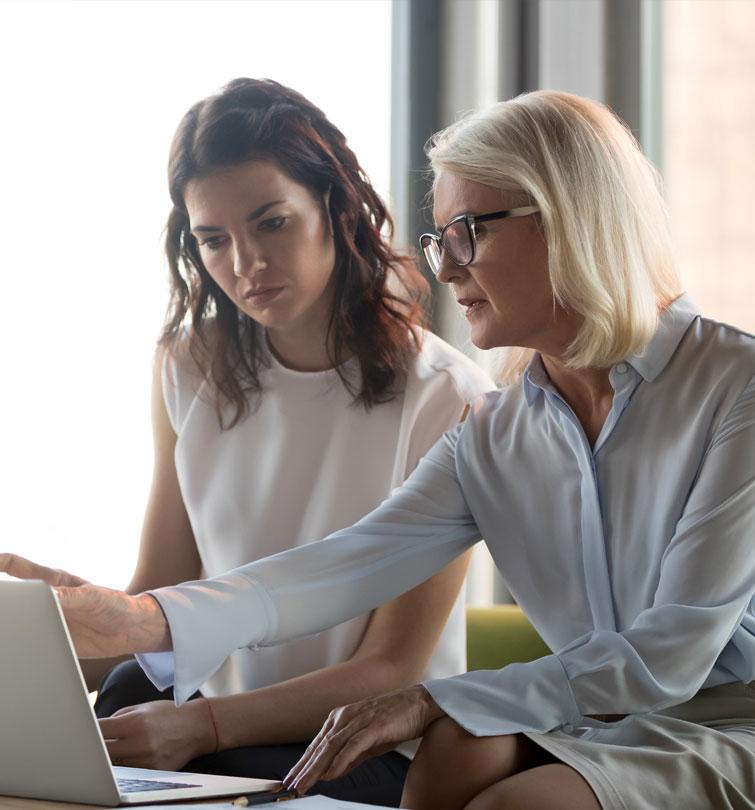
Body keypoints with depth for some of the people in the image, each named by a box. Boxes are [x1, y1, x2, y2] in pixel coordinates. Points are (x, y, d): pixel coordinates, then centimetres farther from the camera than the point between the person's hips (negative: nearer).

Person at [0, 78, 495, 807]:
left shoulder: (446, 400, -11)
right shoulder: (191, 368, 6)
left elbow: (389, 672, -10)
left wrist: (201, 725, -25)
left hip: (375, 747, -5)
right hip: (214, 726, 5)